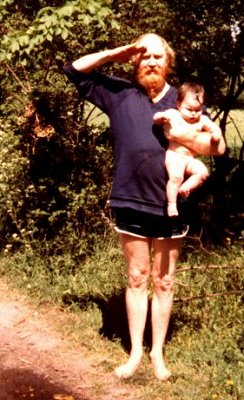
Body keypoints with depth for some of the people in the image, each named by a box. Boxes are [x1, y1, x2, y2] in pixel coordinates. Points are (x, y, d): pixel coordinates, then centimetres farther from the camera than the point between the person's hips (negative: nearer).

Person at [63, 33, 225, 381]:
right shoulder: (119, 93, 4)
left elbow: (218, 146, 3)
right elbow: (75, 70, 7)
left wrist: (185, 137, -18)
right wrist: (115, 54, -3)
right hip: (131, 204, 0)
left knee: (164, 282, 9)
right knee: (137, 279, 11)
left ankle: (158, 352, 22)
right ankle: (136, 351, 22)